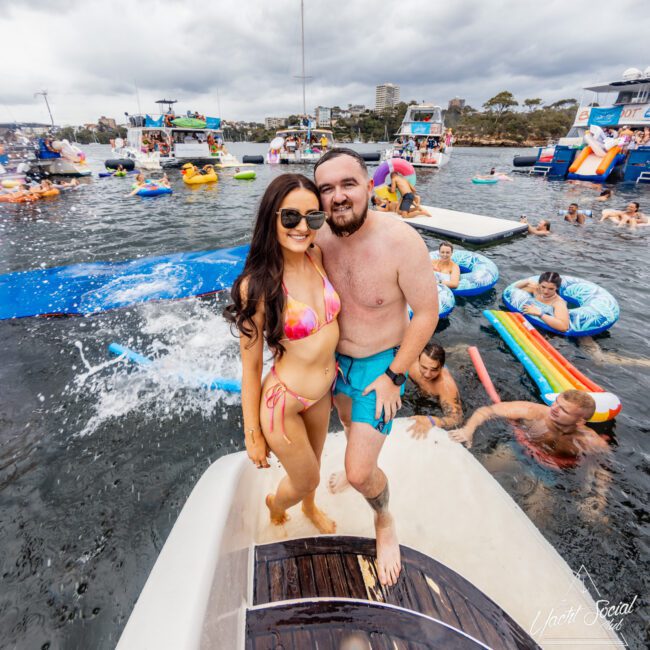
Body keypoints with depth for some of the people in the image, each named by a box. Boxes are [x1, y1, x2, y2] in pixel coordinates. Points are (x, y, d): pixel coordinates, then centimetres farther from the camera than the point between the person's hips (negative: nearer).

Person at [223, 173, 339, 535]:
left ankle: (310, 506, 66)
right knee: (306, 480, 20)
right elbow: (251, 366, -17)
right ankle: (275, 507, 58)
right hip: (284, 401, -5)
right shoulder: (258, 285, -25)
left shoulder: (317, 256, -9)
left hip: (324, 389, 5)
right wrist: (253, 434, -9)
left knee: (314, 464, 31)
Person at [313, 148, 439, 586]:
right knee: (352, 427, 30)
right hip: (335, 360, 5)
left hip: (381, 364, -5)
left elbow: (427, 313, -18)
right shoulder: (321, 241, -12)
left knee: (360, 473, -4)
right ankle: (358, 464, 65)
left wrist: (394, 375, -15)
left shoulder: (401, 241, -27)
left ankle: (385, 522, 32)